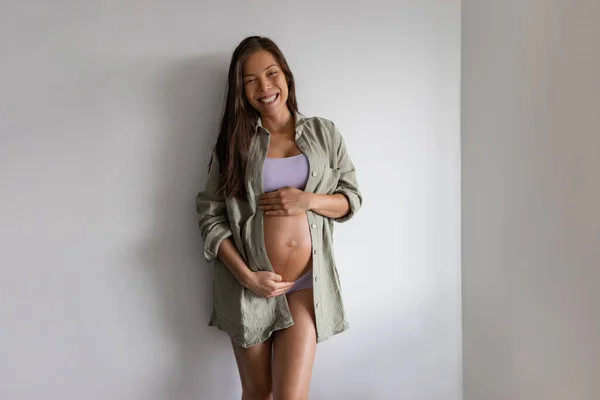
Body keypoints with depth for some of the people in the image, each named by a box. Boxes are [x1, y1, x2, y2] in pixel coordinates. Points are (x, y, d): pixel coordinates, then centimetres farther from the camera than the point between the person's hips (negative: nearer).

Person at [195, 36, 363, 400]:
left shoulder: (324, 133, 4)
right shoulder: (235, 140, 1)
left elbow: (352, 199, 6)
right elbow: (211, 215, -3)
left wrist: (308, 200, -14)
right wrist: (247, 276, -14)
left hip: (307, 284, 0)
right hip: (250, 285, 1)